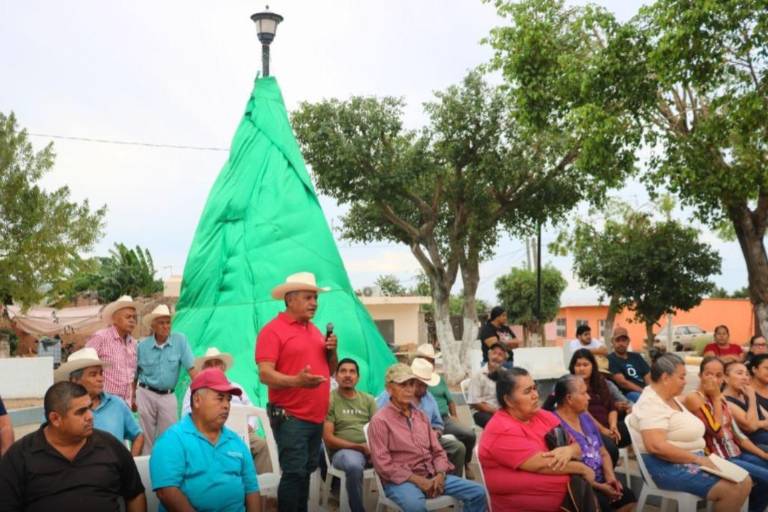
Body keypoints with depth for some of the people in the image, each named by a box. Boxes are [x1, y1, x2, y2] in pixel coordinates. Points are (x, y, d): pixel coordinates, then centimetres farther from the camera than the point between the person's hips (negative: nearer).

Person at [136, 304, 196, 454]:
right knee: (147, 436, 7)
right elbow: (134, 375, 9)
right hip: (146, 394, 1)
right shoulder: (142, 346, -1)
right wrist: (132, 398, 8)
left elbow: (191, 368, -9)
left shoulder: (180, 340, -7)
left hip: (168, 396, 0)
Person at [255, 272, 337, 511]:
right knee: (294, 473, -7)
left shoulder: (315, 330, 15)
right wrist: (297, 381, -32)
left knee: (306, 471, 15)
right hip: (290, 417, -8)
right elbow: (265, 375, -17)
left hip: (316, 417, 8)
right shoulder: (273, 330, -9)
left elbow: (329, 370, 21)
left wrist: (332, 350, 1)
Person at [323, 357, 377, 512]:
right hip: (342, 450, -4)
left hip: (370, 449, 4)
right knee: (354, 465, -38)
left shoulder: (368, 400, 16)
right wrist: (359, 447, -13)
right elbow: (328, 439, -5)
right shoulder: (329, 400, 1)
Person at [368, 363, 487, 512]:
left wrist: (440, 474, -5)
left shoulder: (421, 416, 15)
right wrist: (417, 480, -17)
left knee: (477, 492, -6)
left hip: (432, 476, 7)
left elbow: (437, 451, 16)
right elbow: (383, 464, -13)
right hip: (400, 480, -7)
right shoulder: (380, 420, -6)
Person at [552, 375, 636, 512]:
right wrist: (599, 487, -17)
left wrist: (610, 477, -3)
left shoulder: (585, 418, 12)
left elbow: (604, 454, 16)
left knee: (628, 497, -11)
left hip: (601, 481, 8)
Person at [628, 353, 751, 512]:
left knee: (744, 482, 2)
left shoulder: (670, 398, 14)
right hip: (667, 465, -10)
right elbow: (656, 446, -29)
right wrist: (697, 459, -22)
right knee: (731, 489, -20)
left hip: (690, 461, 10)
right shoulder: (651, 404, -18)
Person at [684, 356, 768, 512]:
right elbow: (717, 431, -21)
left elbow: (737, 434, 12)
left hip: (736, 454, 8)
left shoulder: (721, 398, 12)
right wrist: (716, 398, -15)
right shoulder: (693, 398, -13)